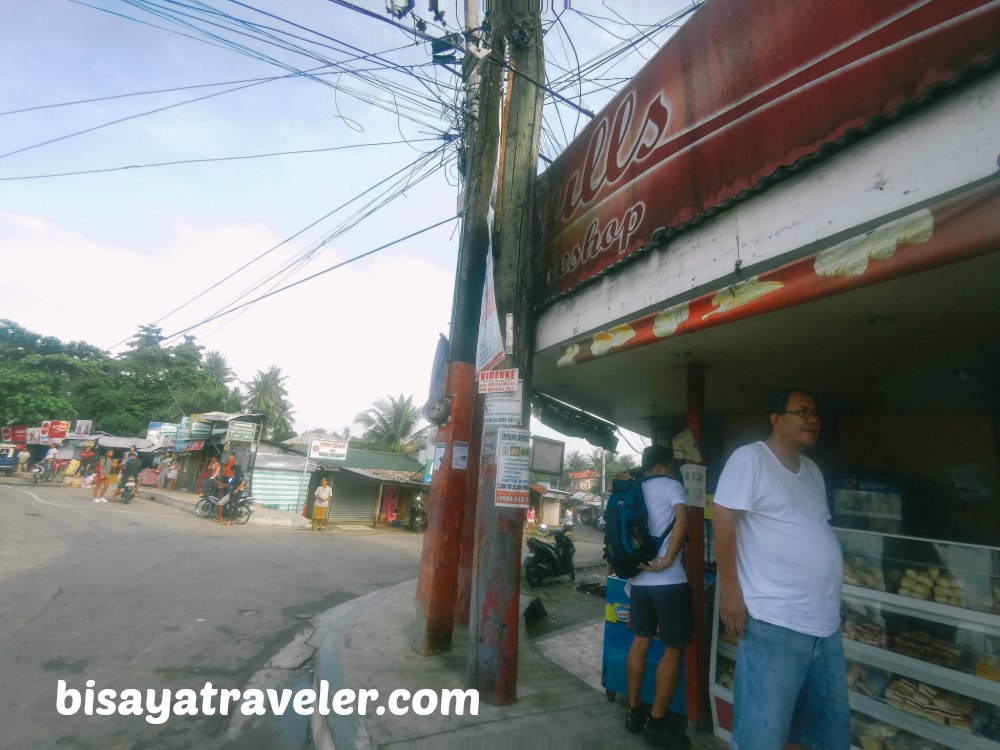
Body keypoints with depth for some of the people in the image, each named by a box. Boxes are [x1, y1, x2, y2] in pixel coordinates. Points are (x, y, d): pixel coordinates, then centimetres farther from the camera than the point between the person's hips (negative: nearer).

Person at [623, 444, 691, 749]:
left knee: (641, 641, 15)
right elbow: (682, 521, -20)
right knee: (675, 648, 5)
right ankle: (657, 723, 11)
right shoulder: (671, 486, -4)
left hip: (638, 578, 7)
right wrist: (667, 561, -18)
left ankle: (634, 712, 23)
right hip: (668, 580, -6)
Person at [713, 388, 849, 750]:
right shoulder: (749, 458, -10)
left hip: (826, 623, 8)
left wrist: (830, 600, 18)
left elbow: (816, 532, 21)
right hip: (776, 623, -8)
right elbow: (723, 520, -15)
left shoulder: (813, 471, 15)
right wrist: (731, 591, -17)